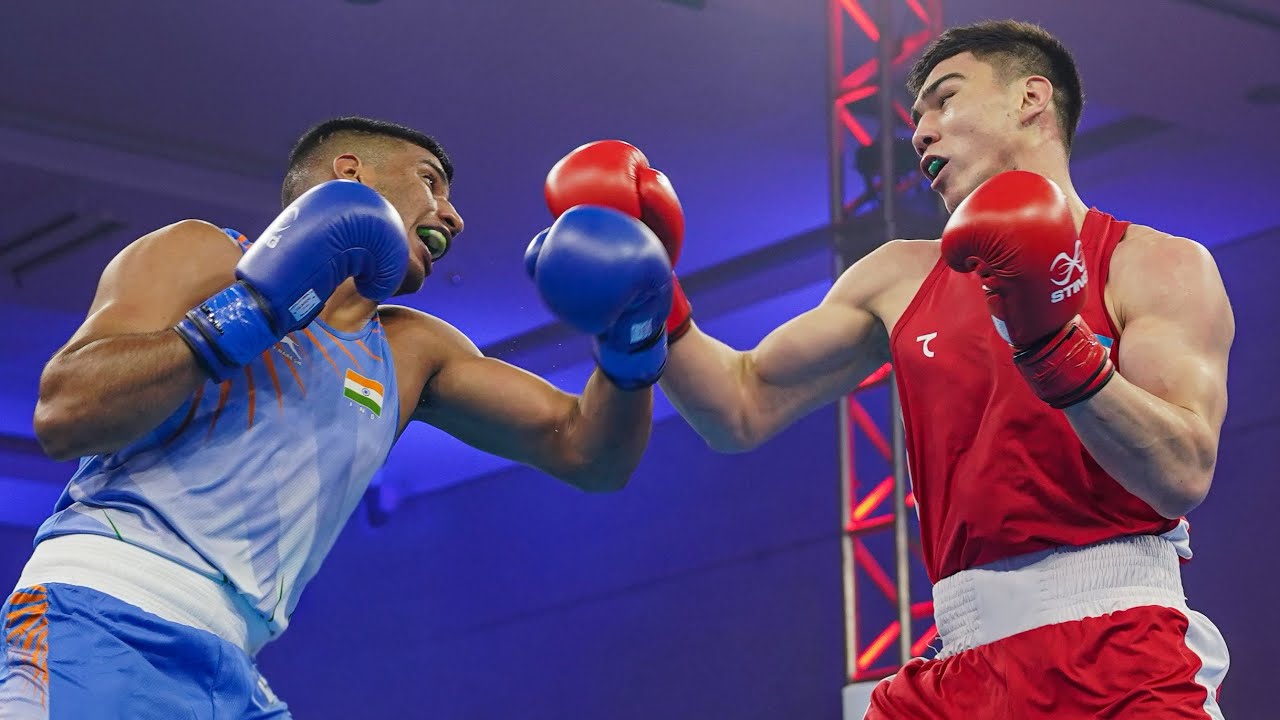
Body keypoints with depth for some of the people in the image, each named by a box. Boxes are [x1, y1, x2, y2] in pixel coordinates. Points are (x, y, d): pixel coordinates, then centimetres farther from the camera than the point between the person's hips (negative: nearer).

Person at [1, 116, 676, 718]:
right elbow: (62, 415, -10)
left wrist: (632, 340, 0)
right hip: (103, 624, -6)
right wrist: (252, 311, -13)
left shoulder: (412, 352, 21)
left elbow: (586, 453, 18)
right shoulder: (203, 256, 4)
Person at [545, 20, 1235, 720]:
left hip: (1118, 653, -4)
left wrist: (1056, 345, -22)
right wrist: (652, 303, 0)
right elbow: (743, 410, 14)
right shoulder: (900, 278, 16)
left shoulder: (1158, 266, 1)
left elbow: (1184, 475, -12)